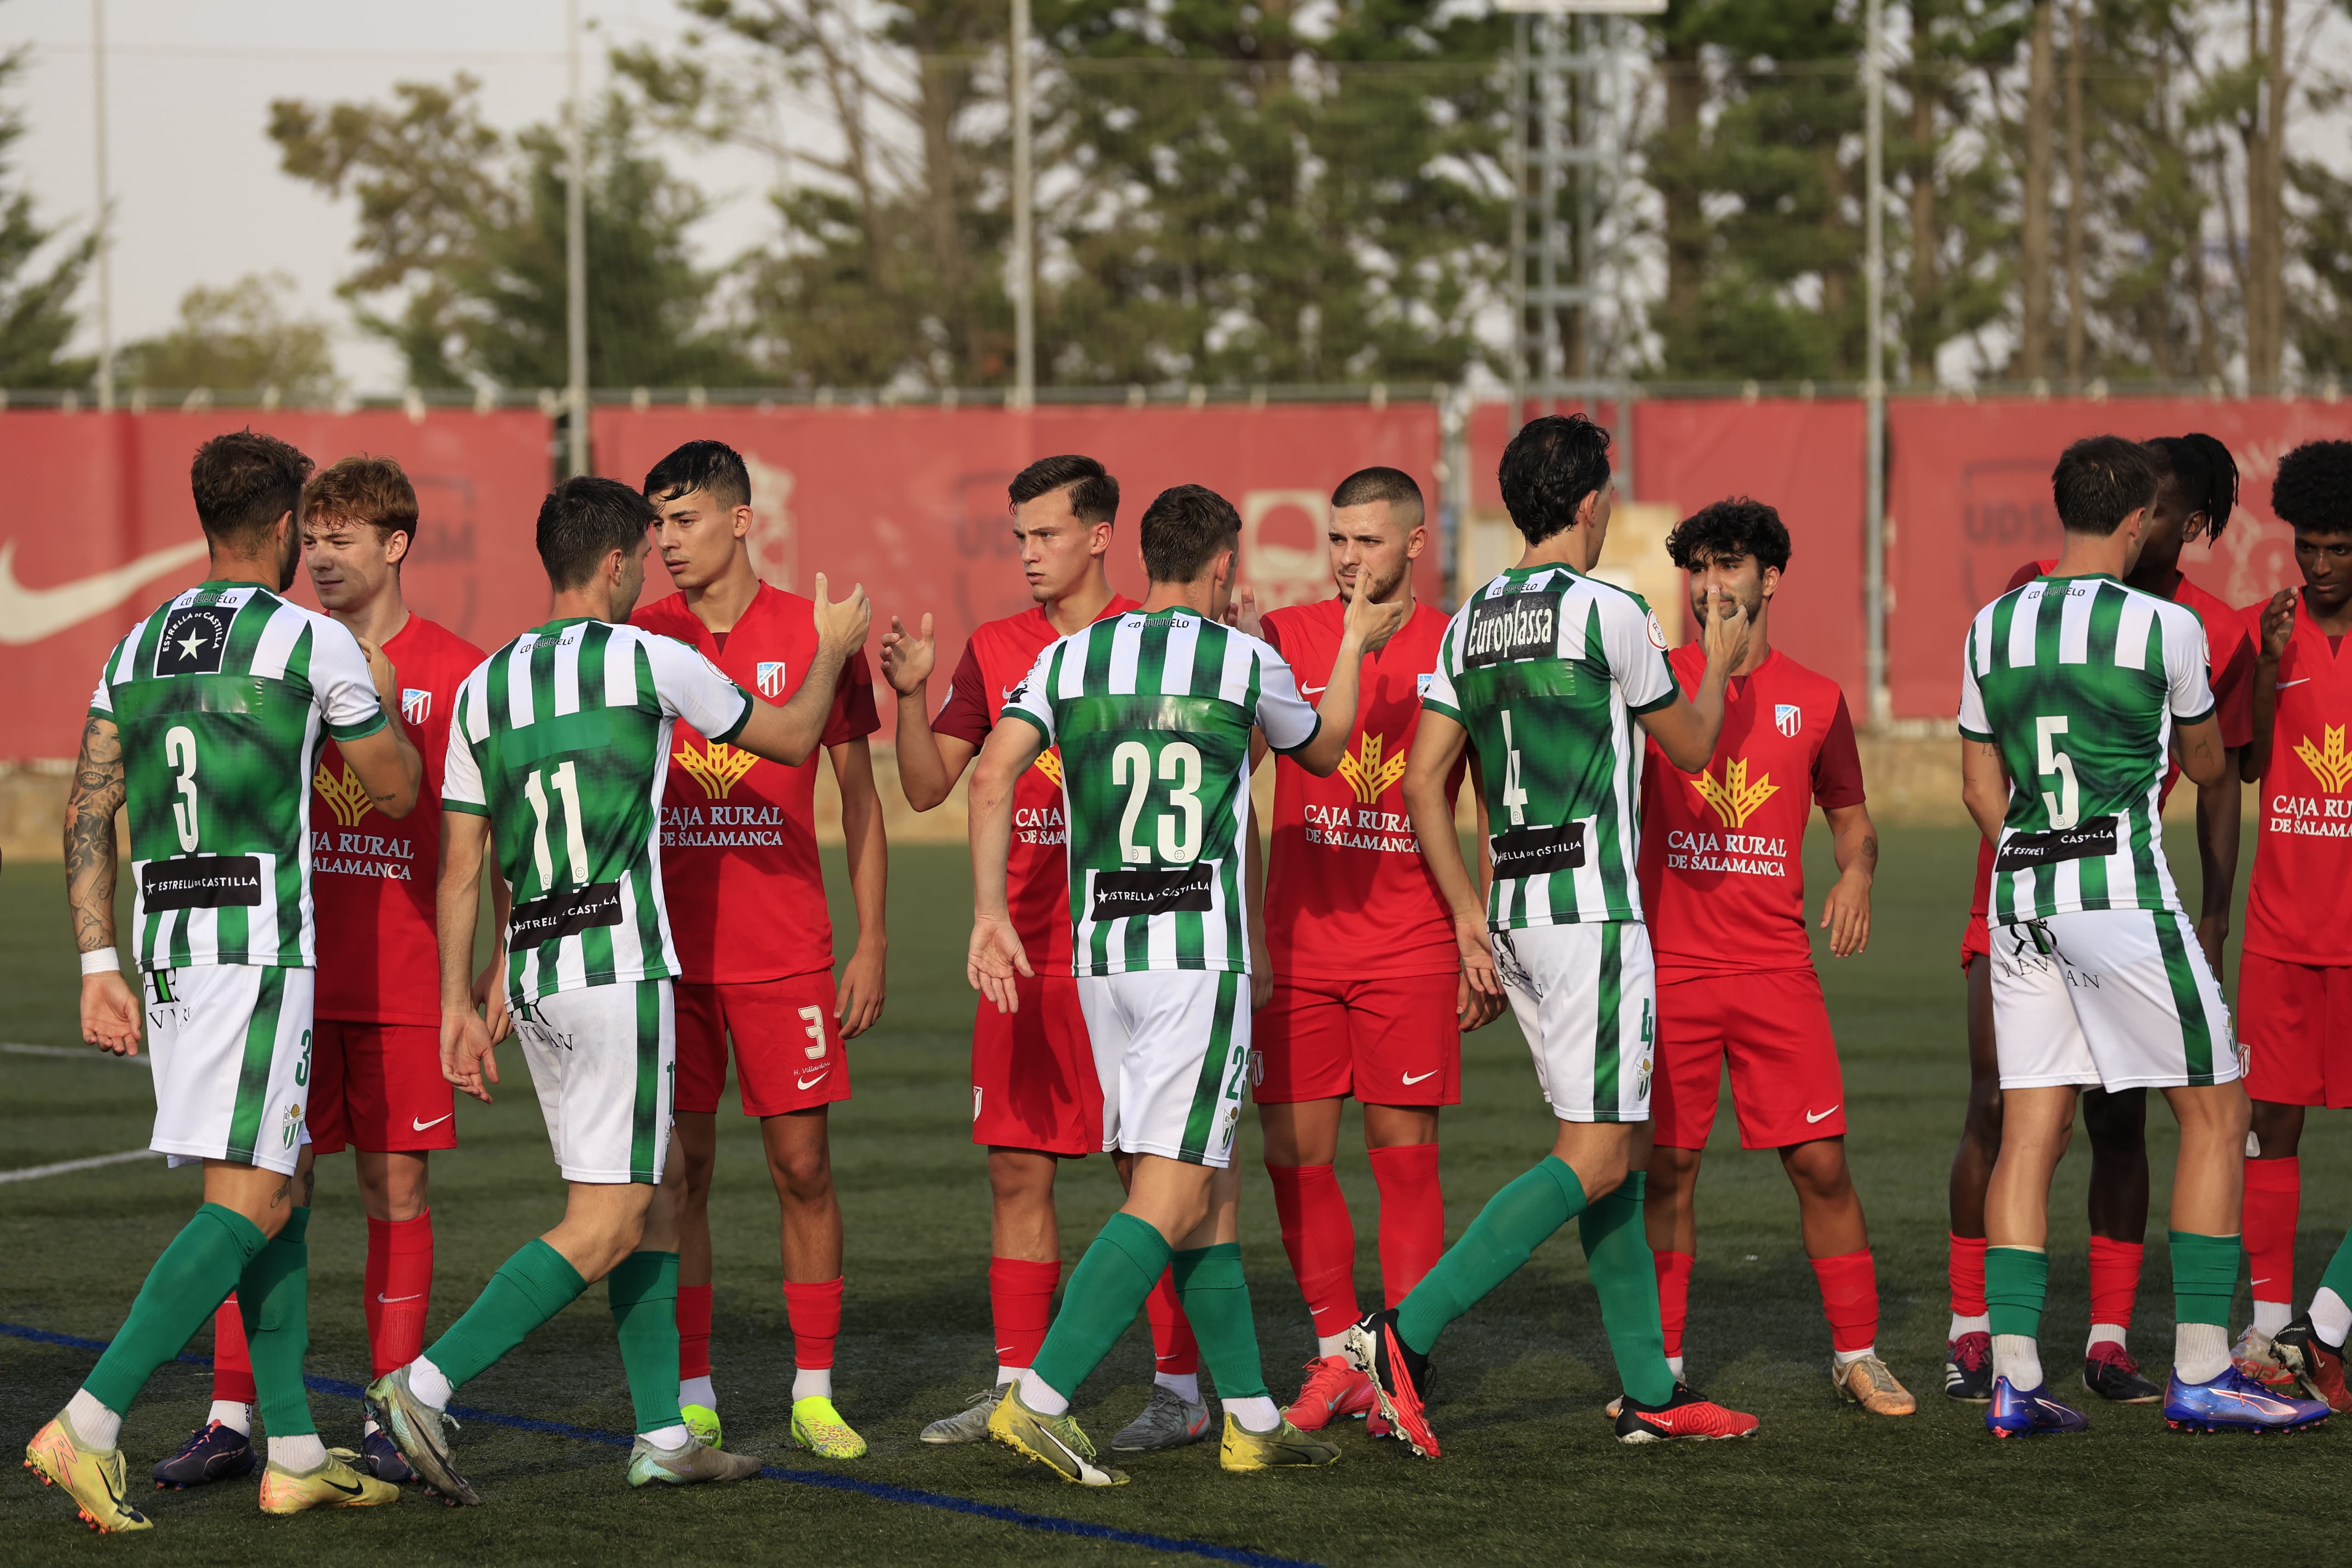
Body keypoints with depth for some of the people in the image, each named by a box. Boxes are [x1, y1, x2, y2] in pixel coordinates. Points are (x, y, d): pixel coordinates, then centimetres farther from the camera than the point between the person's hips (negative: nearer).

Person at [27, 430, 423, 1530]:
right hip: (263, 946, -7)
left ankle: (295, 1454, 15)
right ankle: (89, 1425, -20)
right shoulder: (316, 644, -4)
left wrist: (99, 969, 10)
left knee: (285, 1185, 15)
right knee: (248, 1201, -8)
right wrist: (383, 704, 26)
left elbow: (86, 814, 9)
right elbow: (396, 793, 6)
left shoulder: (138, 647, 12)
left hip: (166, 945, 7)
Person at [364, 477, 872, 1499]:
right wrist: (834, 651, 28)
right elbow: (791, 738, 10)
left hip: (533, 977, 7)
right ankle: (424, 1388, -16)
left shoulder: (485, 686, 9)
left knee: (656, 1191, 17)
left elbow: (460, 866, 10)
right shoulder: (650, 661, -5)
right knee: (604, 1225, -5)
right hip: (619, 967, -7)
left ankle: (662, 1434, 15)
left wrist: (459, 1007, 15)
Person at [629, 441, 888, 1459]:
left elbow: (857, 794, 7)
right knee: (679, 1168, 1)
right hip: (666, 949, 1)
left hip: (787, 952, -1)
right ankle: (692, 1400, 7)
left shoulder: (816, 638, 1)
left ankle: (814, 1394, 9)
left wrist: (871, 941, 3)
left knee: (803, 1164, 0)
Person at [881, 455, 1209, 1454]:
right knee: (1016, 1172, 6)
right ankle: (1015, 1387, 14)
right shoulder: (995, 651, 11)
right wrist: (911, 695, -7)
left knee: (1153, 1172, -3)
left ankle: (1179, 1391, 2)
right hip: (1024, 955, 5)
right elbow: (928, 788, 9)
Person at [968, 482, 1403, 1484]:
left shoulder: (1069, 659, 7)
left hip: (1100, 952, 6)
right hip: (1201, 953, -6)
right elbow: (1323, 749, 19)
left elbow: (991, 778, -5)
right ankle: (1040, 1401, -18)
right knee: (1172, 1194, -7)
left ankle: (1252, 1419, 17)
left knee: (1215, 1186, 14)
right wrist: (1356, 643, 33)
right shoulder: (1245, 662, -1)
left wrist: (989, 914, -3)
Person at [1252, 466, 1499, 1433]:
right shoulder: (1284, 637, 4)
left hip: (1412, 946, -2)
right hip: (1299, 943, 2)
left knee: (1405, 1154, -2)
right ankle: (1338, 1354, 16)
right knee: (1295, 1154, 2)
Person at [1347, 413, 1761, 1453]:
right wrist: (1721, 663, 21)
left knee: (1625, 1145, 14)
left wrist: (1469, 915, 13)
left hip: (1513, 909, 8)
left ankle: (1650, 1392, 15)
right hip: (1592, 910, -8)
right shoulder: (1608, 613, -10)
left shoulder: (1472, 624, 10)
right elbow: (1690, 746, 3)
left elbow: (1422, 782, 8)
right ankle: (1405, 1334, -18)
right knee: (1594, 1159, -7)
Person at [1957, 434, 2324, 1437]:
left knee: (2029, 1132, 6)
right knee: (2215, 1115, 5)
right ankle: (2200, 1373, 1)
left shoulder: (1993, 628, 8)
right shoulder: (2165, 627, -5)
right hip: (2125, 898, -5)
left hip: (2020, 894, 5)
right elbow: (2209, 765, 10)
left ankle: (2013, 1379, 0)